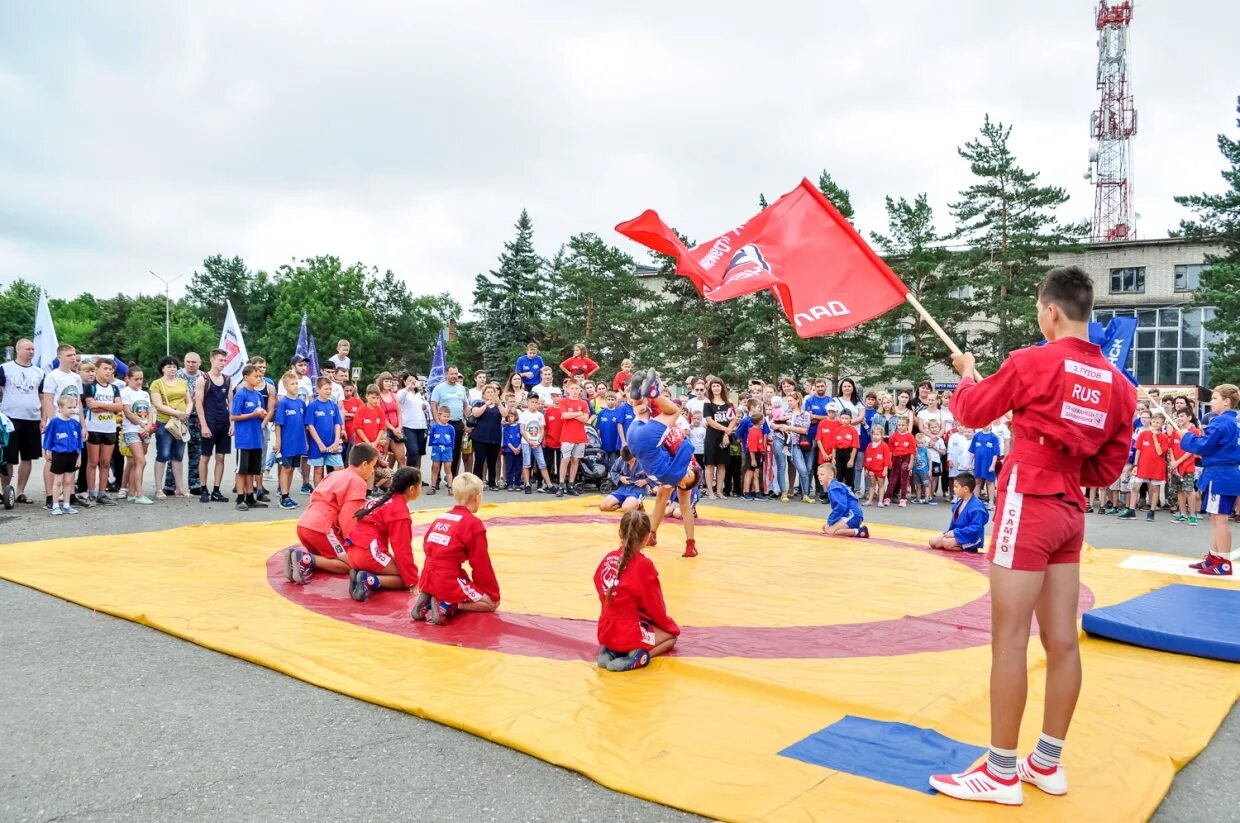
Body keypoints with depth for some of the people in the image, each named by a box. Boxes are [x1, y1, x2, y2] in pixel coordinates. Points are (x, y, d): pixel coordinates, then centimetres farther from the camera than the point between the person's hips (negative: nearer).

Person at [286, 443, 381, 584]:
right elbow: (348, 517, -13)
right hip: (321, 529, -8)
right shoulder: (358, 482, -4)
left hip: (304, 524, 8)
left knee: (325, 557, 29)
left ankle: (301, 553, 0)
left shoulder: (335, 475, 22)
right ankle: (308, 560, -16)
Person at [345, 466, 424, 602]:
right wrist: (413, 580, -8)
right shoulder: (399, 510, -10)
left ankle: (361, 575, -3)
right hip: (369, 552, -9)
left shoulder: (385, 499, 18)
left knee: (404, 574, 14)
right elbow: (402, 549, -12)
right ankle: (369, 581, -19)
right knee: (406, 579, -1)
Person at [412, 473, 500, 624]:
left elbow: (427, 547, 17)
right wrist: (493, 592, 5)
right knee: (491, 602, 4)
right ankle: (447, 606, -12)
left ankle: (428, 601, 6)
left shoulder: (440, 518, 14)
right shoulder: (473, 523, -8)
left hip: (428, 581, 8)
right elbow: (481, 564, -6)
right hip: (450, 582, -8)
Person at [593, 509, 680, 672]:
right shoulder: (643, 565, -16)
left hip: (606, 631, 6)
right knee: (671, 635, 18)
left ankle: (610, 651, 8)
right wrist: (670, 625, 11)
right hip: (629, 633, -6)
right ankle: (638, 656, -8)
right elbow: (655, 606, -7)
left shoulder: (608, 559, 1)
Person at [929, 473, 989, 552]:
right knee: (933, 541, -2)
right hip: (958, 534, 9)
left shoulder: (976, 507, -21)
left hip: (970, 538, -9)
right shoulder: (959, 503, 8)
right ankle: (959, 546, -2)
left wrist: (956, 532, -24)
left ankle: (967, 548, -11)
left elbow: (975, 529, -27)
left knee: (947, 543, -33)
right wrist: (951, 532, 2)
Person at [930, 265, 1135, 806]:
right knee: (1062, 640, 10)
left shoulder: (1032, 362, -11)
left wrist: (966, 374, 22)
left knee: (1009, 639, -3)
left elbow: (970, 413, 3)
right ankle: (1047, 764, 22)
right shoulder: (1117, 383, 6)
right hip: (1070, 514, 7)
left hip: (1028, 507, -7)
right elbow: (1110, 468, 10)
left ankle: (1001, 773, 4)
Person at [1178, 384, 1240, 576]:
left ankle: (1224, 563, -2)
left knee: (1219, 518, -6)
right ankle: (1213, 557, 22)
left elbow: (1203, 446, -17)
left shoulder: (1221, 422, -16)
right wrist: (1201, 438, 13)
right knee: (1216, 518, 15)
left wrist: (1186, 437, -2)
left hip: (1219, 476, -10)